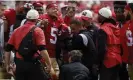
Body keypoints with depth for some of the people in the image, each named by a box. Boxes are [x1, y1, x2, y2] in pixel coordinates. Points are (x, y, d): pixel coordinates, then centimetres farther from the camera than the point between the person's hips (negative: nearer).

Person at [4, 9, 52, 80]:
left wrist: (7, 65, 18)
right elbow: (42, 50, -16)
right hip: (33, 64, -5)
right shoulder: (37, 31, -6)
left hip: (19, 64, 5)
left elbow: (8, 49, 9)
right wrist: (49, 64, -11)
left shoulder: (17, 30, 9)